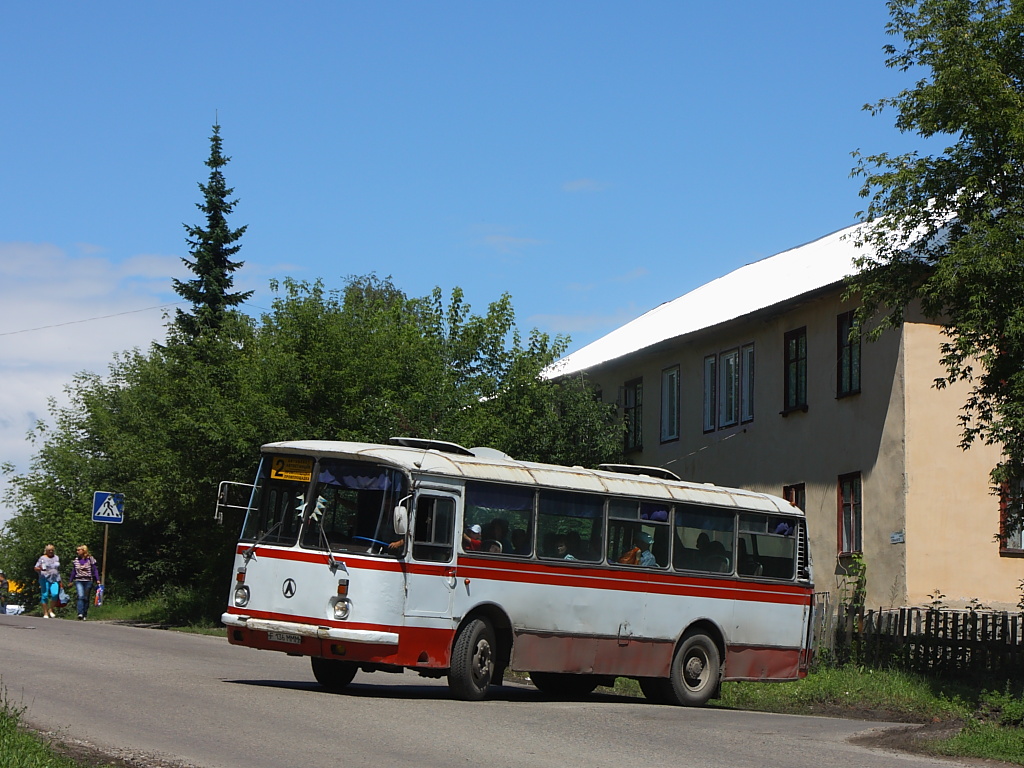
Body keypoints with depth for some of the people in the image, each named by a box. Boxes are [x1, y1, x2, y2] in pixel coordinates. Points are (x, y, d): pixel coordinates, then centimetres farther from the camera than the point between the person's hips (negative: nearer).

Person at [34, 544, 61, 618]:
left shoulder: (56, 558, 17)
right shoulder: (42, 558, 4)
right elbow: (36, 568, 3)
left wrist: (60, 581, 21)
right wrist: (40, 569, -20)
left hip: (55, 579, 3)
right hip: (45, 579, -3)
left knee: (55, 594, -16)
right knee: (45, 595, -4)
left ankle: (51, 610, 2)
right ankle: (45, 613, 2)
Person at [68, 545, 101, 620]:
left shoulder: (90, 559, 0)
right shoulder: (75, 560, 9)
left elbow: (95, 570, 2)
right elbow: (73, 571, 17)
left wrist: (97, 580, -4)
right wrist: (71, 581, 19)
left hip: (88, 581, -1)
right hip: (78, 581, 1)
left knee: (86, 598, 3)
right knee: (80, 596, -17)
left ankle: (84, 615, 12)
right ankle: (80, 614, -25)